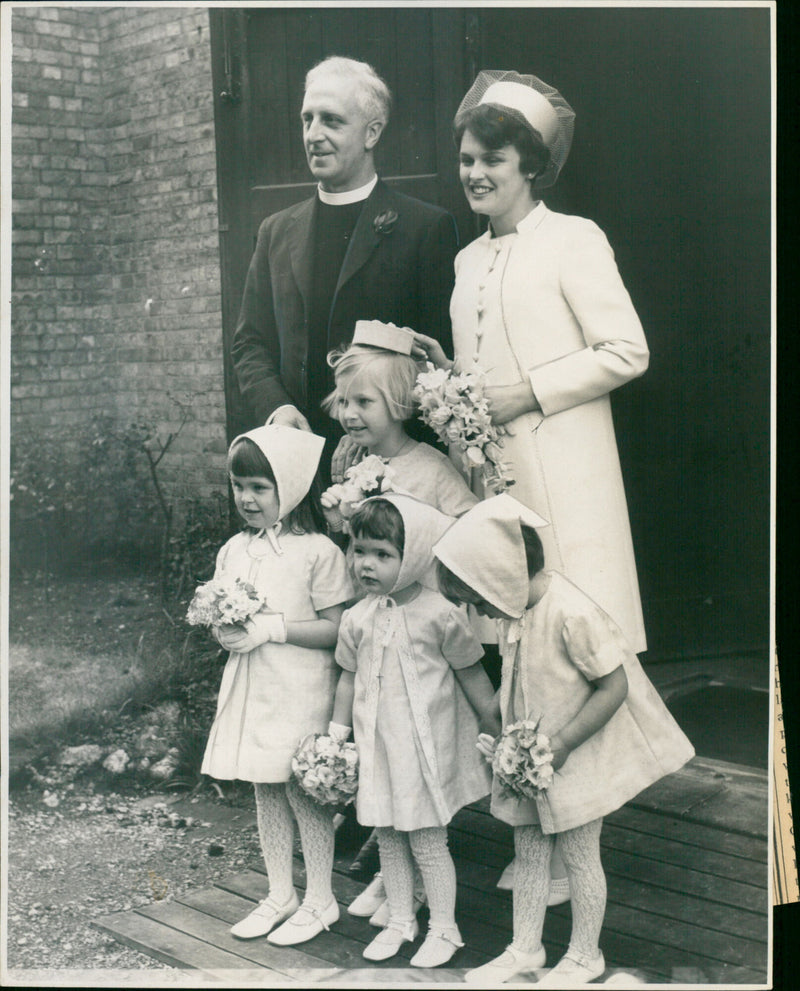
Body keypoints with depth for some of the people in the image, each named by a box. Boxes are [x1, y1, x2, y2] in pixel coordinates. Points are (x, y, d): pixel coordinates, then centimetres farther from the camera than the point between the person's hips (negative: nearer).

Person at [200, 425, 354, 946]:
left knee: (304, 790, 1)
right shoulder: (234, 550, 8)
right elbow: (223, 615, 17)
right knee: (266, 791, 14)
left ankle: (320, 899, 18)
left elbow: (337, 630, -14)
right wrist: (223, 628, -6)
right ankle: (279, 894, 28)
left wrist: (271, 629, -19)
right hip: (252, 689, 6)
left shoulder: (318, 551, -12)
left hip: (300, 693, -6)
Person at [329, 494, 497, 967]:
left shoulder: (440, 615, -14)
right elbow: (349, 678, 12)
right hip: (377, 746, 5)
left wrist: (499, 732, 0)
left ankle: (444, 929, 21)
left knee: (428, 842, 4)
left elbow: (472, 675, -4)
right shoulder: (357, 619, 0)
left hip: (426, 747, -5)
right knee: (389, 838, 15)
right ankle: (400, 921, 32)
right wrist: (336, 736, 15)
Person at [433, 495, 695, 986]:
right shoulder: (513, 610, -2)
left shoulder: (571, 613, -27)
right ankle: (525, 948, 30)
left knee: (580, 856, 9)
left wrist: (561, 744, -22)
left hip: (575, 758, -7)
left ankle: (585, 955, 26)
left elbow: (614, 687, -23)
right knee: (529, 854, 15)